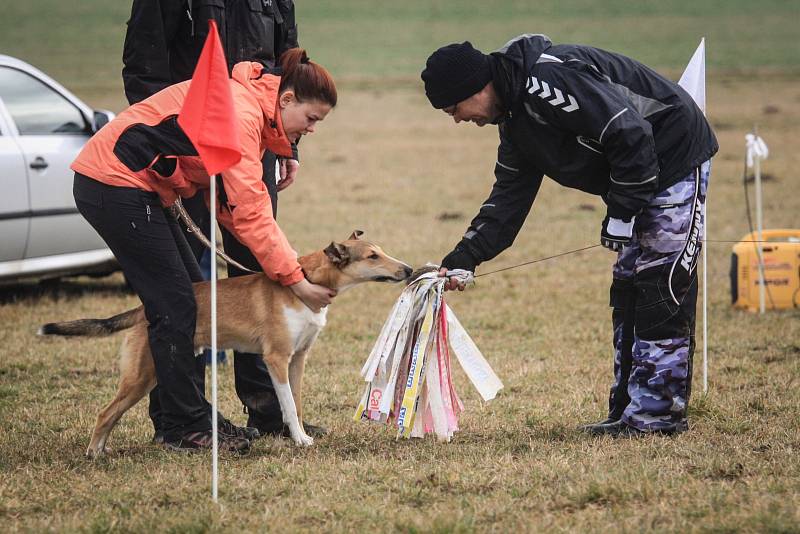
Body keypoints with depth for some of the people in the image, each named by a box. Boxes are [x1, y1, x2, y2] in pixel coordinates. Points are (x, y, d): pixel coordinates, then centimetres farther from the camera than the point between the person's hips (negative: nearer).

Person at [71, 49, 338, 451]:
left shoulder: (251, 109, 11)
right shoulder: (241, 115, -20)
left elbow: (231, 202, 8)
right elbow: (249, 214, -23)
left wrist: (292, 261, -1)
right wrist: (294, 280, -19)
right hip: (115, 182, -11)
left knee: (176, 302, 12)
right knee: (174, 307, -8)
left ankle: (186, 421, 16)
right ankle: (186, 429, -3)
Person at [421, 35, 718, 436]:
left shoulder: (545, 81, -25)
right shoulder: (515, 117, 9)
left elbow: (630, 133, -27)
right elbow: (508, 199, 14)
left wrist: (621, 213, -21)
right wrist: (462, 259, 5)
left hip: (675, 159, -11)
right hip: (642, 178, 11)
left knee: (660, 291, -10)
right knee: (628, 290, 11)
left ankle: (656, 414, -6)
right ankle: (628, 410, 15)